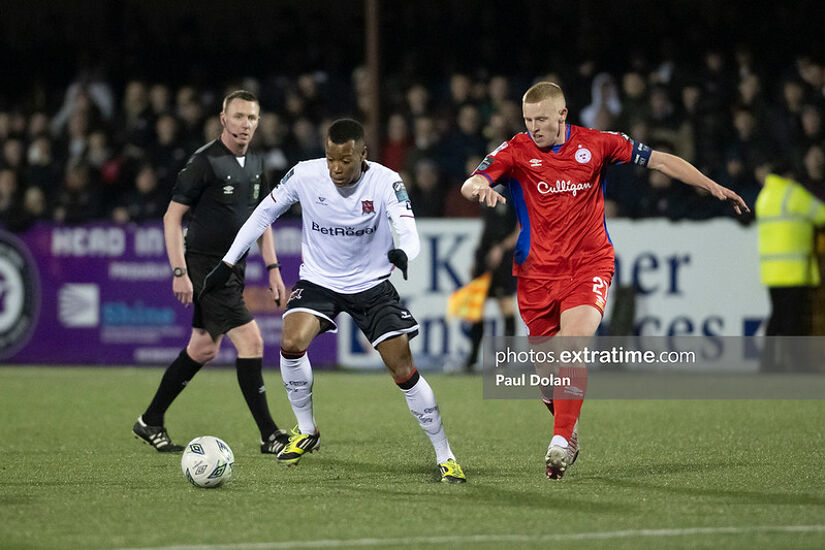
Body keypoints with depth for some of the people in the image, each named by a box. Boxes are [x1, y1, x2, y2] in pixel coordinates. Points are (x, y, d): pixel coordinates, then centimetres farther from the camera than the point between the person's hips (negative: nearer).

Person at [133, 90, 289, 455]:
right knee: (250, 340, -15)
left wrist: (273, 268, 13)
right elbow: (172, 216, -12)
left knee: (204, 349, 14)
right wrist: (179, 272, -17)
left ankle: (150, 423, 25)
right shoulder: (205, 162, -13)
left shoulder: (255, 164, 10)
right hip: (205, 265, -9)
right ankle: (269, 436, -10)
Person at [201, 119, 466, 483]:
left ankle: (444, 456, 9)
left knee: (404, 371, -7)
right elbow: (264, 214, 0)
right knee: (292, 343, -26)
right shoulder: (304, 175, -15)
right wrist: (228, 262, -2)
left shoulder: (386, 182, -20)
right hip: (318, 281, 1)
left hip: (372, 285, -1)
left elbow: (409, 233, -31)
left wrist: (402, 253, -56)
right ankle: (306, 431, -3)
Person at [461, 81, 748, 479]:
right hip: (536, 273, 1)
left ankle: (561, 442, -24)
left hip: (589, 265, -1)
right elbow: (469, 185, -15)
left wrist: (713, 188, 2)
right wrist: (480, 188, -39)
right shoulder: (516, 151, -3)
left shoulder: (595, 144, -1)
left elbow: (659, 161, 6)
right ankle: (567, 426, 31)